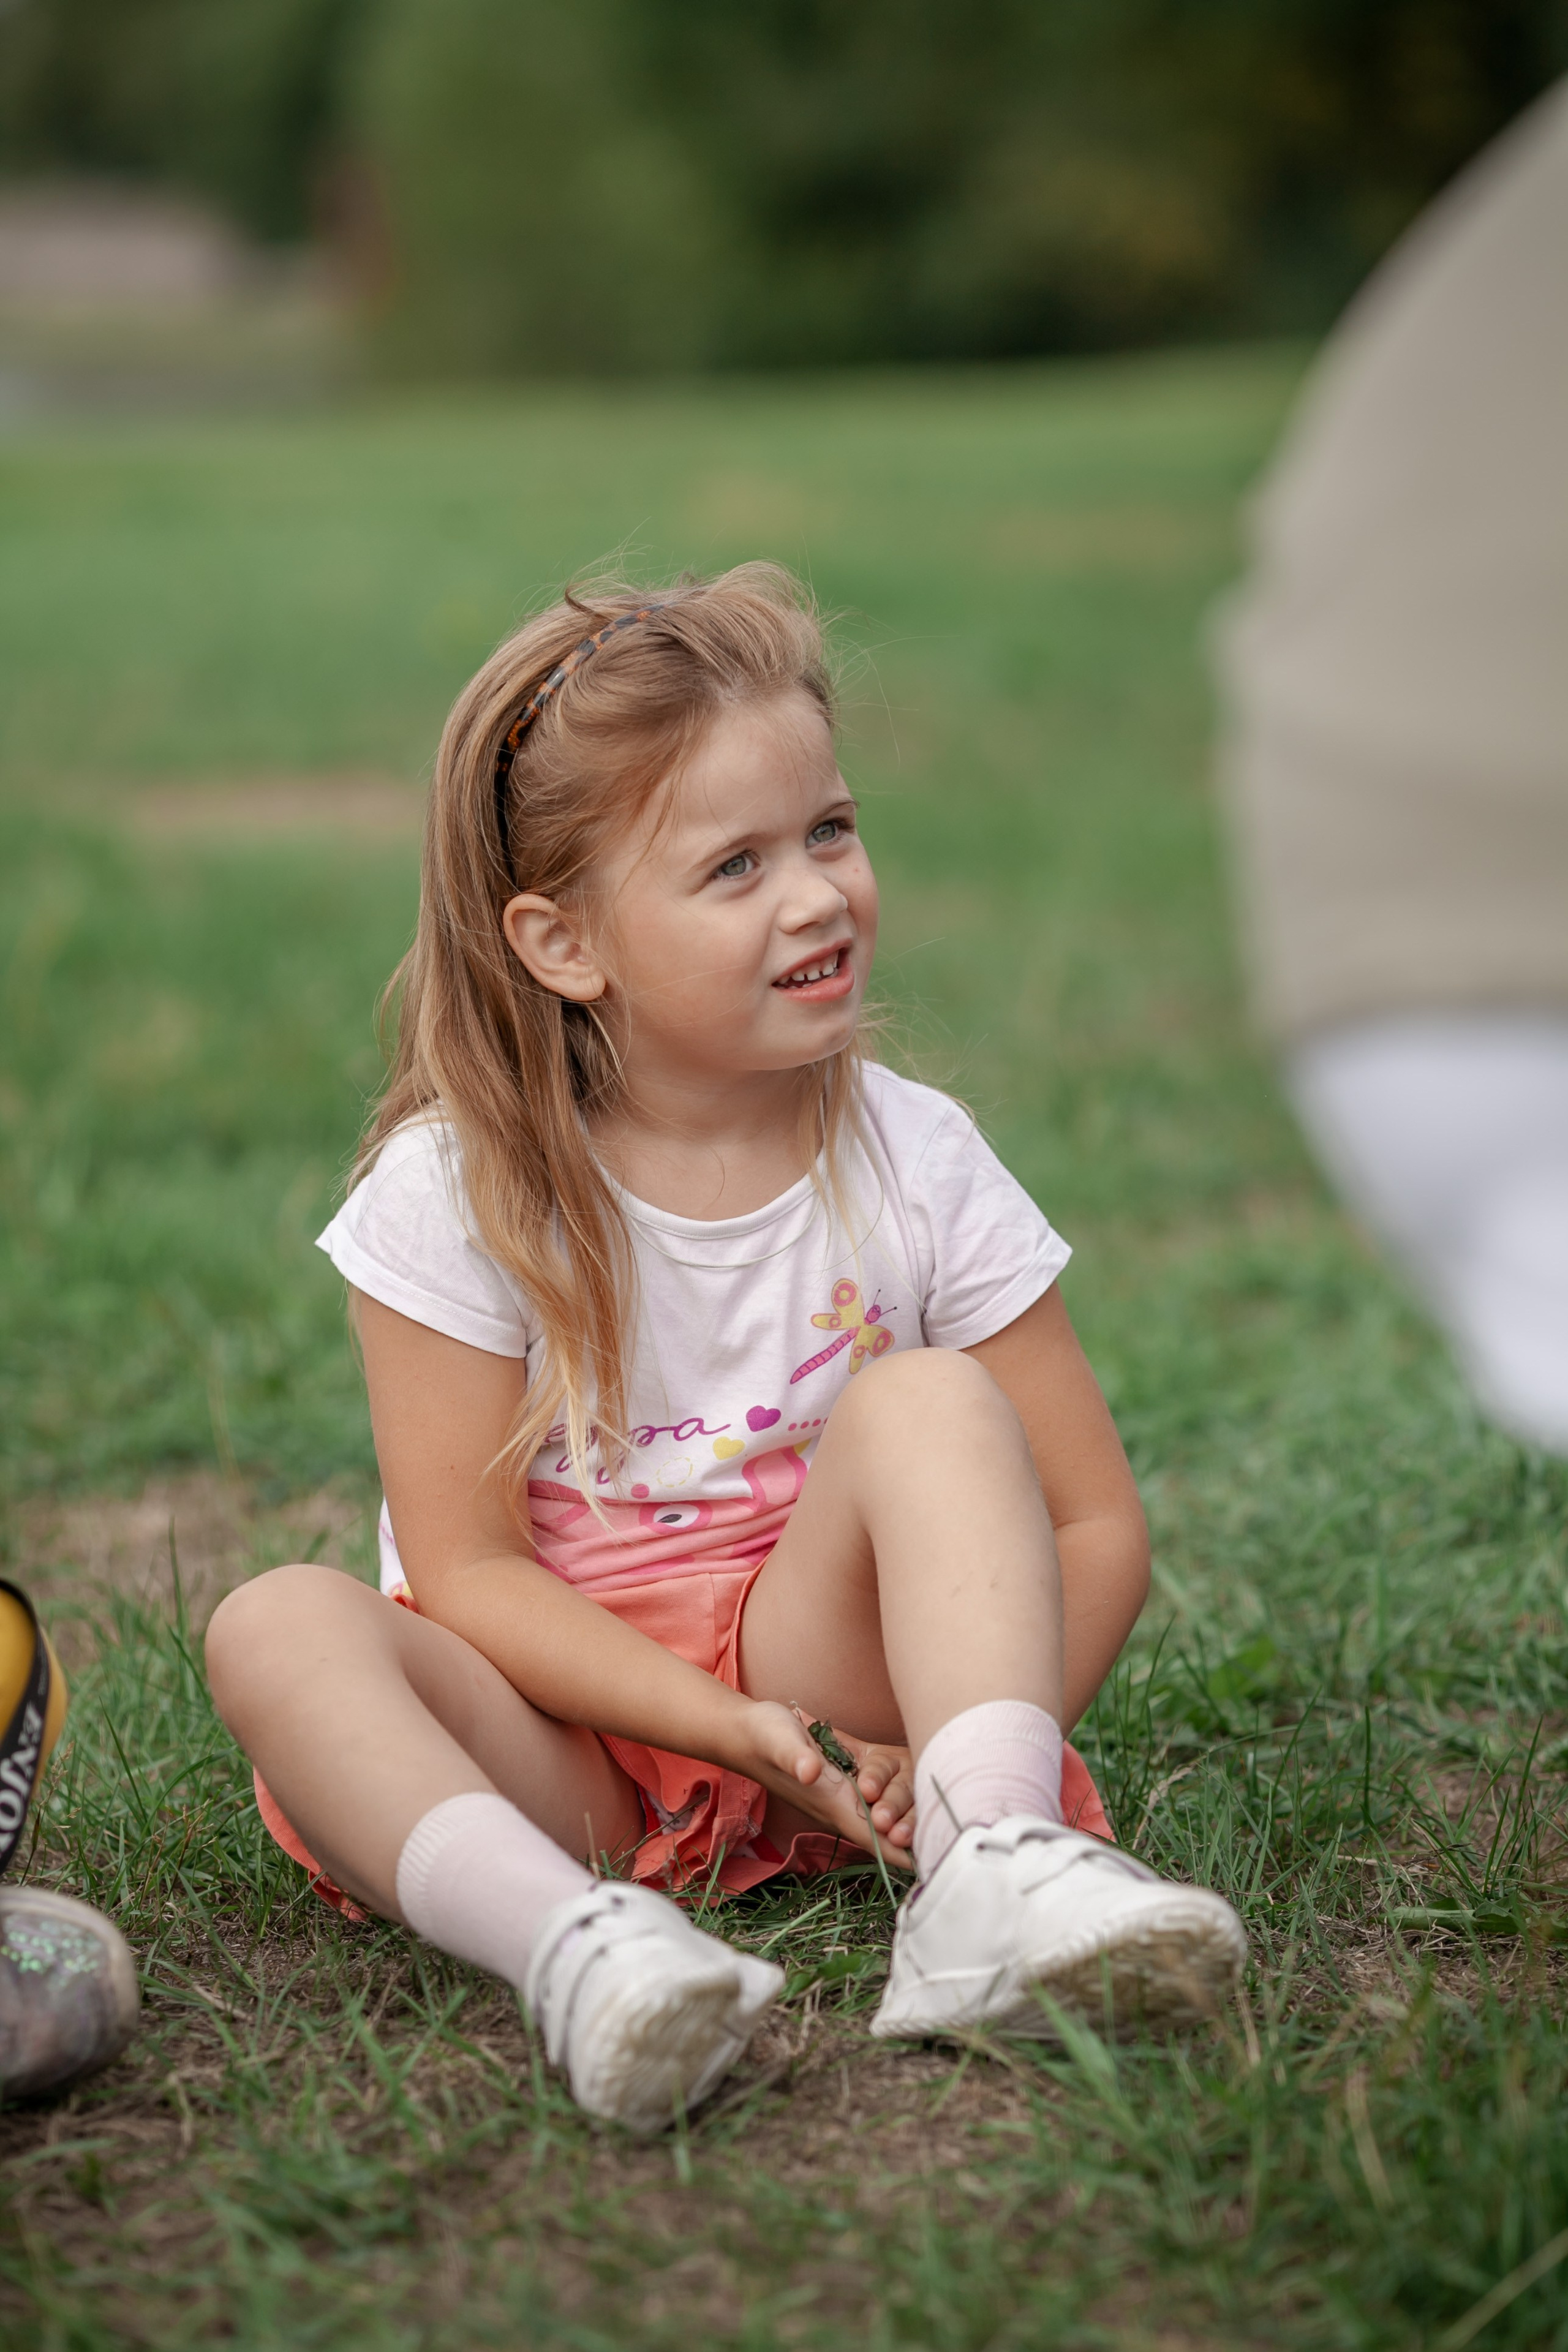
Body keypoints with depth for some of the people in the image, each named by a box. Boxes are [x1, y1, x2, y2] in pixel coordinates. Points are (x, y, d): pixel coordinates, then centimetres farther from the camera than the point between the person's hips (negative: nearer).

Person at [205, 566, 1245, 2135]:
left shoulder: (914, 1165, -3)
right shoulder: (455, 1193, -8)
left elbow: (1096, 1522, -2)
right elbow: (467, 1568, -10)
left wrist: (974, 1734, -21)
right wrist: (727, 1725, -24)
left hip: (821, 1671, 1)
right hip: (560, 1738, 0)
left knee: (933, 1407, -23)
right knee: (278, 1625, -27)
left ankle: (995, 1881, -39)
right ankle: (576, 1942, -49)